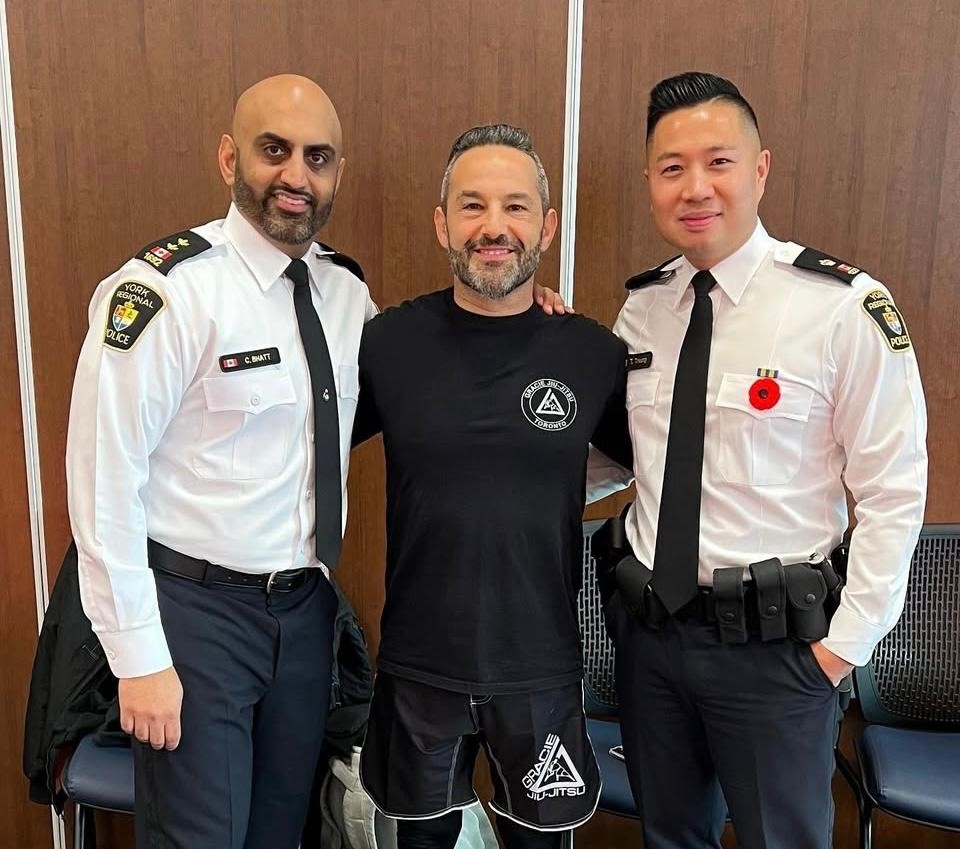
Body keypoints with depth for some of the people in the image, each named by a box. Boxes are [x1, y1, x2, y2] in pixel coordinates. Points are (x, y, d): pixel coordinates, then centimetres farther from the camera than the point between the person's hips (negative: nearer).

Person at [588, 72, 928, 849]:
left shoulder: (846, 308, -14)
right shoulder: (642, 306, 1)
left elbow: (894, 493, -10)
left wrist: (847, 640, -9)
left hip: (772, 640, -4)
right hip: (647, 628, 5)